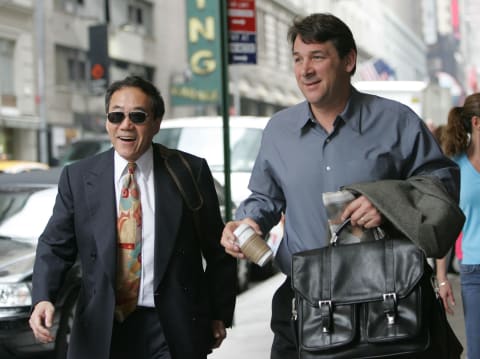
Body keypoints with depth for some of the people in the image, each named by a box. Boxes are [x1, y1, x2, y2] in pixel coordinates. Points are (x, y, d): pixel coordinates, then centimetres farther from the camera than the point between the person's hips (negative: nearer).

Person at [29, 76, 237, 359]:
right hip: (102, 333, 1)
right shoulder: (78, 177, 3)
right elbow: (55, 246, 3)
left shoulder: (192, 172, 0)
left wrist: (220, 315, 5)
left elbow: (217, 250, 5)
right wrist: (43, 299, -14)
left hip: (174, 333, -1)